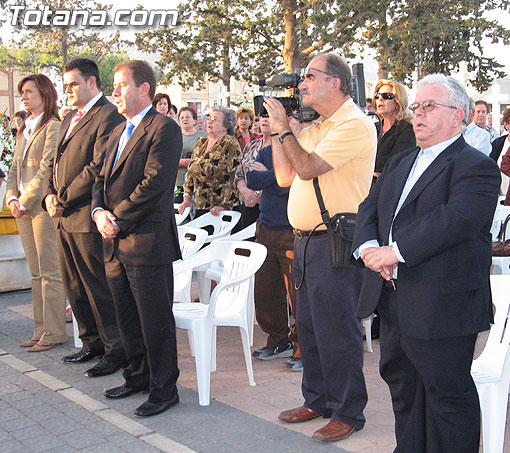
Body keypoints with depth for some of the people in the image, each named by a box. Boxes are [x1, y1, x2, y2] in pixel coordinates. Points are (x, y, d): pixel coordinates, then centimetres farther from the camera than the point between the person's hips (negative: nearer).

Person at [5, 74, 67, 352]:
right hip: (23, 209, 8)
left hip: (43, 207, -8)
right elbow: (15, 169, 17)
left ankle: (54, 332, 4)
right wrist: (11, 198, 1)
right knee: (36, 273, 12)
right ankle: (41, 330, 19)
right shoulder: (24, 130, 18)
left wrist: (25, 201, -14)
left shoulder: (53, 128, -8)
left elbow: (46, 170, -15)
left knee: (50, 273, -3)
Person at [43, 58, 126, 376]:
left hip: (87, 218, -9)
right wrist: (50, 193, 3)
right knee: (75, 287, 16)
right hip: (64, 218, 9)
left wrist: (63, 199, -15)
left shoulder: (109, 117, -12)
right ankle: (92, 343, 30)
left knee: (99, 287, -1)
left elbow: (98, 168, -20)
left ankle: (117, 351, 11)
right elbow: (56, 162, 20)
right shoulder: (71, 118, 19)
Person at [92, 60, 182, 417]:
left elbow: (154, 183, -19)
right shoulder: (119, 132, 18)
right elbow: (103, 179, 17)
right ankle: (139, 375, 35)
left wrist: (118, 220, -16)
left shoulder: (164, 129, -10)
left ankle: (164, 388, 14)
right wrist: (99, 211, -2)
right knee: (128, 317, 19)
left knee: (155, 320, 1)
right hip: (116, 243, 9)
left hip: (148, 241, -9)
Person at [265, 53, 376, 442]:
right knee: (309, 326, 17)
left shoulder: (355, 124, -13)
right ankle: (317, 400, 31)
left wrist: (283, 128, -9)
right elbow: (285, 176, 14)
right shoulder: (315, 128, 17)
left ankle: (348, 412, 15)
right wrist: (277, 130, 9)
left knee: (337, 330, 0)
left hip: (336, 242, -9)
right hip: (306, 239, 9)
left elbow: (308, 168, -21)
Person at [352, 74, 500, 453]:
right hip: (395, 302, 9)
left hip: (442, 307, -8)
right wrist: (369, 246, -10)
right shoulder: (399, 164, 17)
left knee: (448, 394, 4)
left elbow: (457, 220, -25)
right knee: (402, 385, 21)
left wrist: (396, 251, -26)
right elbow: (370, 208, 10)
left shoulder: (476, 167, -11)